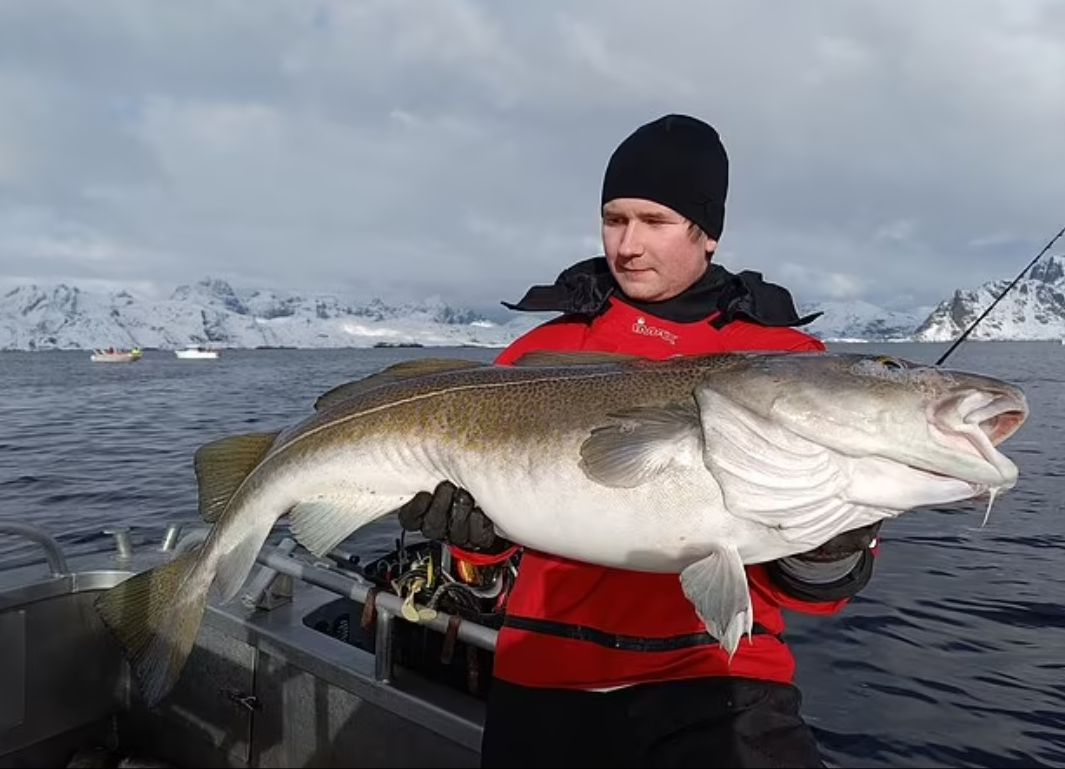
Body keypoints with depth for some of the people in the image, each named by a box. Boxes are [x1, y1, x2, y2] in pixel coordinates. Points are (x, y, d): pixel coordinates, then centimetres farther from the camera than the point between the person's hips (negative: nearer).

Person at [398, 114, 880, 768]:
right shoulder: (544, 351, 2)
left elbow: (801, 587, -1)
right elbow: (491, 518, 7)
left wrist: (827, 553, -22)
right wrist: (475, 524, -15)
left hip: (720, 680, -1)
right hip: (549, 678, 2)